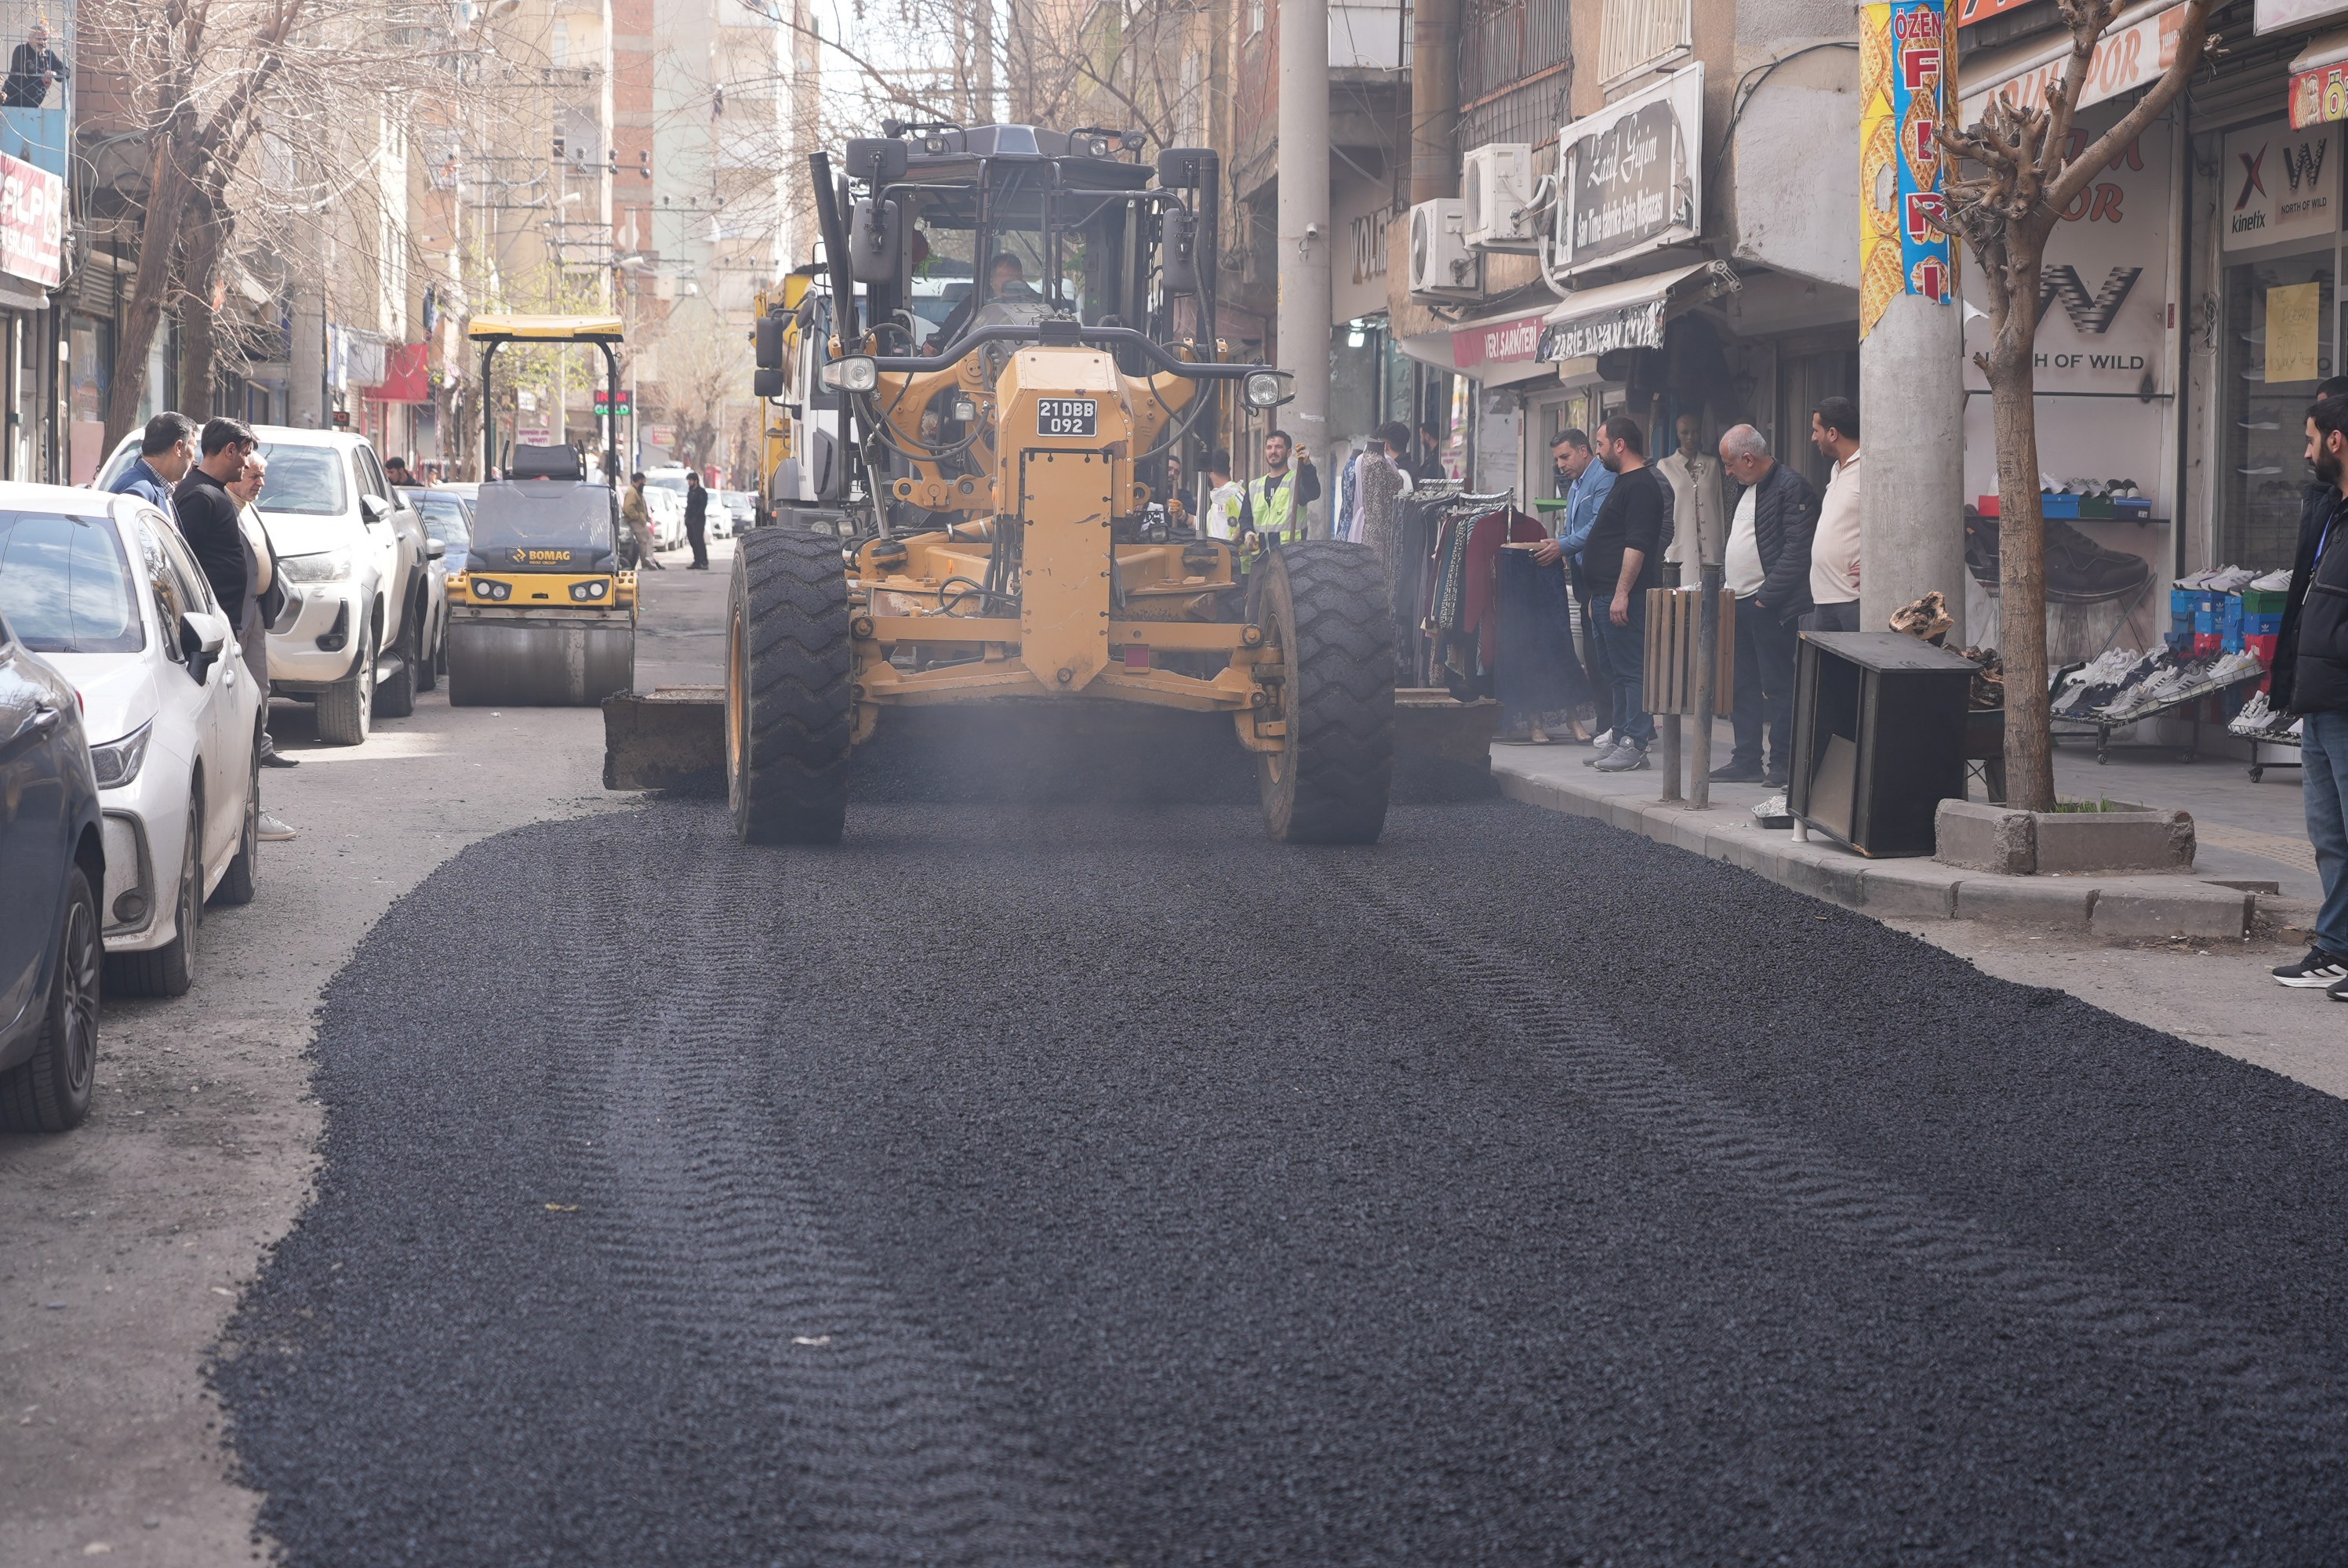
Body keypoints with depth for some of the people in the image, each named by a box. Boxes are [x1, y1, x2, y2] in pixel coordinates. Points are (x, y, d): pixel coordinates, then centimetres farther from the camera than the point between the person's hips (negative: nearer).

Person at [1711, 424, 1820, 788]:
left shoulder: (1792, 488, -12)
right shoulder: (1748, 489, 18)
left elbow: (1797, 551, -18)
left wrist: (1767, 595, -18)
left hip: (1770, 608, -9)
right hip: (1739, 603, 9)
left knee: (1778, 685, -4)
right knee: (1743, 686, 11)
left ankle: (1782, 765, 0)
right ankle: (1746, 761, 17)